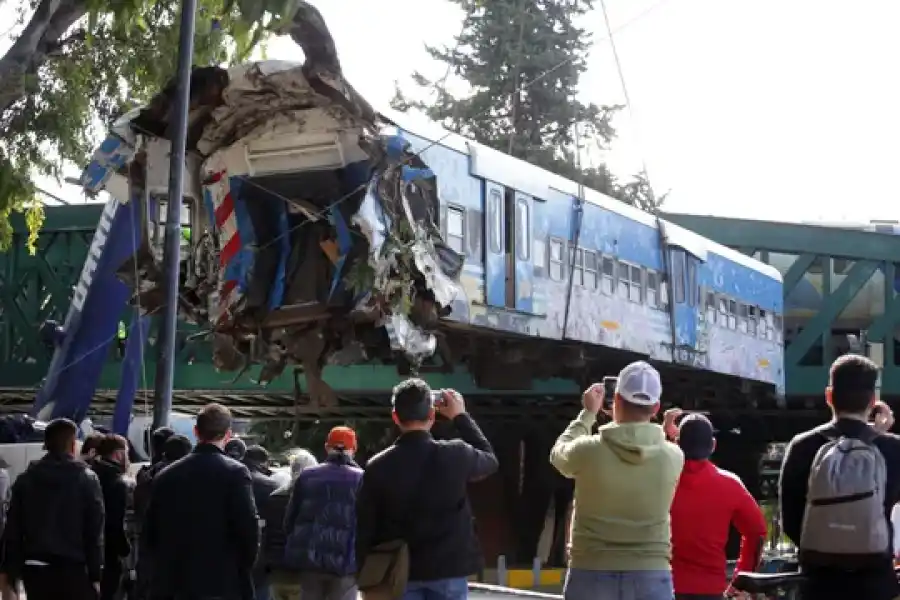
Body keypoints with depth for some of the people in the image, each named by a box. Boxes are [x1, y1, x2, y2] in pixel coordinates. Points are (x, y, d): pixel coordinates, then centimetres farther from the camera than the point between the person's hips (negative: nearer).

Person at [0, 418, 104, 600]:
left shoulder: (26, 479, 7)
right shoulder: (86, 478, -3)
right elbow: (94, 531, -7)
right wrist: (95, 574, -3)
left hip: (35, 569, 3)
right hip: (72, 568, -3)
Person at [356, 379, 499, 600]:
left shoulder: (378, 466, -5)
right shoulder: (456, 455, -8)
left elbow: (365, 529, -1)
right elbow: (490, 460, 16)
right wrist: (460, 416, 21)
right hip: (449, 569, -1)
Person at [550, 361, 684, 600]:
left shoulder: (589, 451, -9)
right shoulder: (673, 456, -5)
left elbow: (559, 453, 15)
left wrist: (588, 413, 26)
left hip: (592, 575, -1)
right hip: (650, 578, 1)